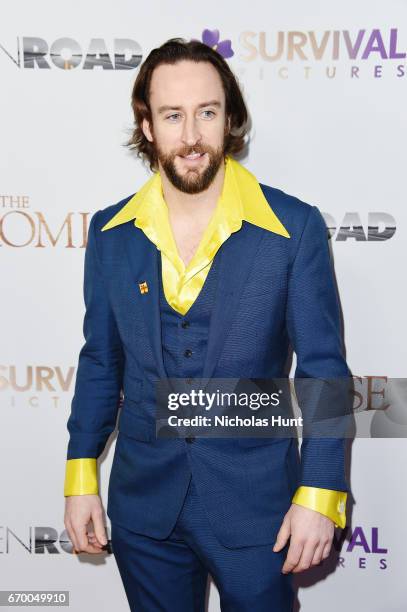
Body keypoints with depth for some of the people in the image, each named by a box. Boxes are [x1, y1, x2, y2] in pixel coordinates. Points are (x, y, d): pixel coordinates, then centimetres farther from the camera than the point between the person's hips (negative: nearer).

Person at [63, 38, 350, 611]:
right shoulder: (111, 232, -2)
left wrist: (319, 495, -10)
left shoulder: (295, 227, -11)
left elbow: (323, 369, -8)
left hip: (255, 503, -2)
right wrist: (81, 476, 6)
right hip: (143, 503, 3)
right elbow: (100, 362, 5)